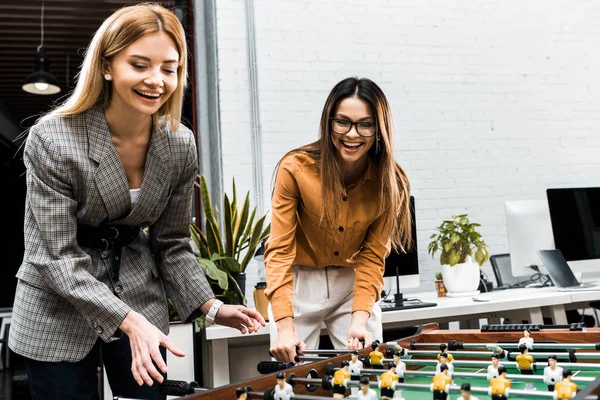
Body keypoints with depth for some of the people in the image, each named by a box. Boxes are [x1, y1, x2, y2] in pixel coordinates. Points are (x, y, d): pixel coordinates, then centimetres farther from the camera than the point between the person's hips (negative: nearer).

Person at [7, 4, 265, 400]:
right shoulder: (52, 139, -19)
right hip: (59, 313, -3)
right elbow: (57, 258, -20)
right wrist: (130, 322, -30)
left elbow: (172, 244, 2)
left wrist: (211, 306, -12)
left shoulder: (180, 145, -7)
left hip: (142, 304, 4)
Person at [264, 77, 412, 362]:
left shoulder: (390, 183, -14)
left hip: (353, 283, 2)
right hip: (299, 282, -2)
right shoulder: (295, 169, -21)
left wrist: (359, 320, -22)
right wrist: (284, 327, -29)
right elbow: (280, 250, -21)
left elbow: (373, 256, -9)